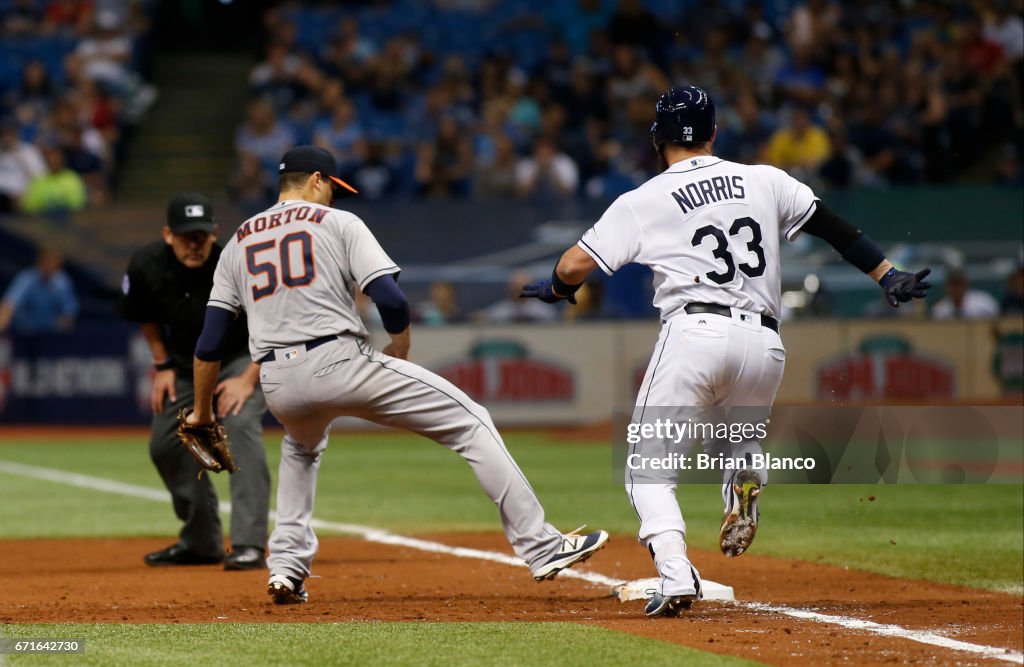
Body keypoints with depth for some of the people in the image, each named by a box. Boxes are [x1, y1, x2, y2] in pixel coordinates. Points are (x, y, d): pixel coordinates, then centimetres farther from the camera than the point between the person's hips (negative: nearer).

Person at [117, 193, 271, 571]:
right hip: (184, 363, 5)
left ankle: (249, 544, -30)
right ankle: (201, 543, 22)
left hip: (242, 358, -5)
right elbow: (147, 316, 5)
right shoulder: (146, 267, -19)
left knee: (240, 425, -28)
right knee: (164, 446, 4)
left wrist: (249, 380, -25)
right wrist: (161, 366, 0)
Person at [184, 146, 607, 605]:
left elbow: (209, 344, 14)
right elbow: (392, 301, -7)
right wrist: (400, 350, 12)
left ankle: (286, 567, 23)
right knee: (470, 422, 3)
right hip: (341, 362, -5)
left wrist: (202, 412, 24)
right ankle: (540, 547, -6)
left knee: (302, 447, 40)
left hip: (278, 385, 5)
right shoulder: (337, 223, 7)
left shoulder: (238, 243, 19)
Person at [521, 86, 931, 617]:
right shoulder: (764, 181, 13)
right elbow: (834, 227, 13)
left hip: (694, 333, -4)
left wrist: (554, 289, 26)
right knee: (736, 439, 29)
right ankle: (745, 480, -7)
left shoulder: (642, 202, 5)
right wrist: (889, 277, 19)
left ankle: (675, 574, -19)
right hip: (764, 344, 4)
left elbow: (574, 266, 4)